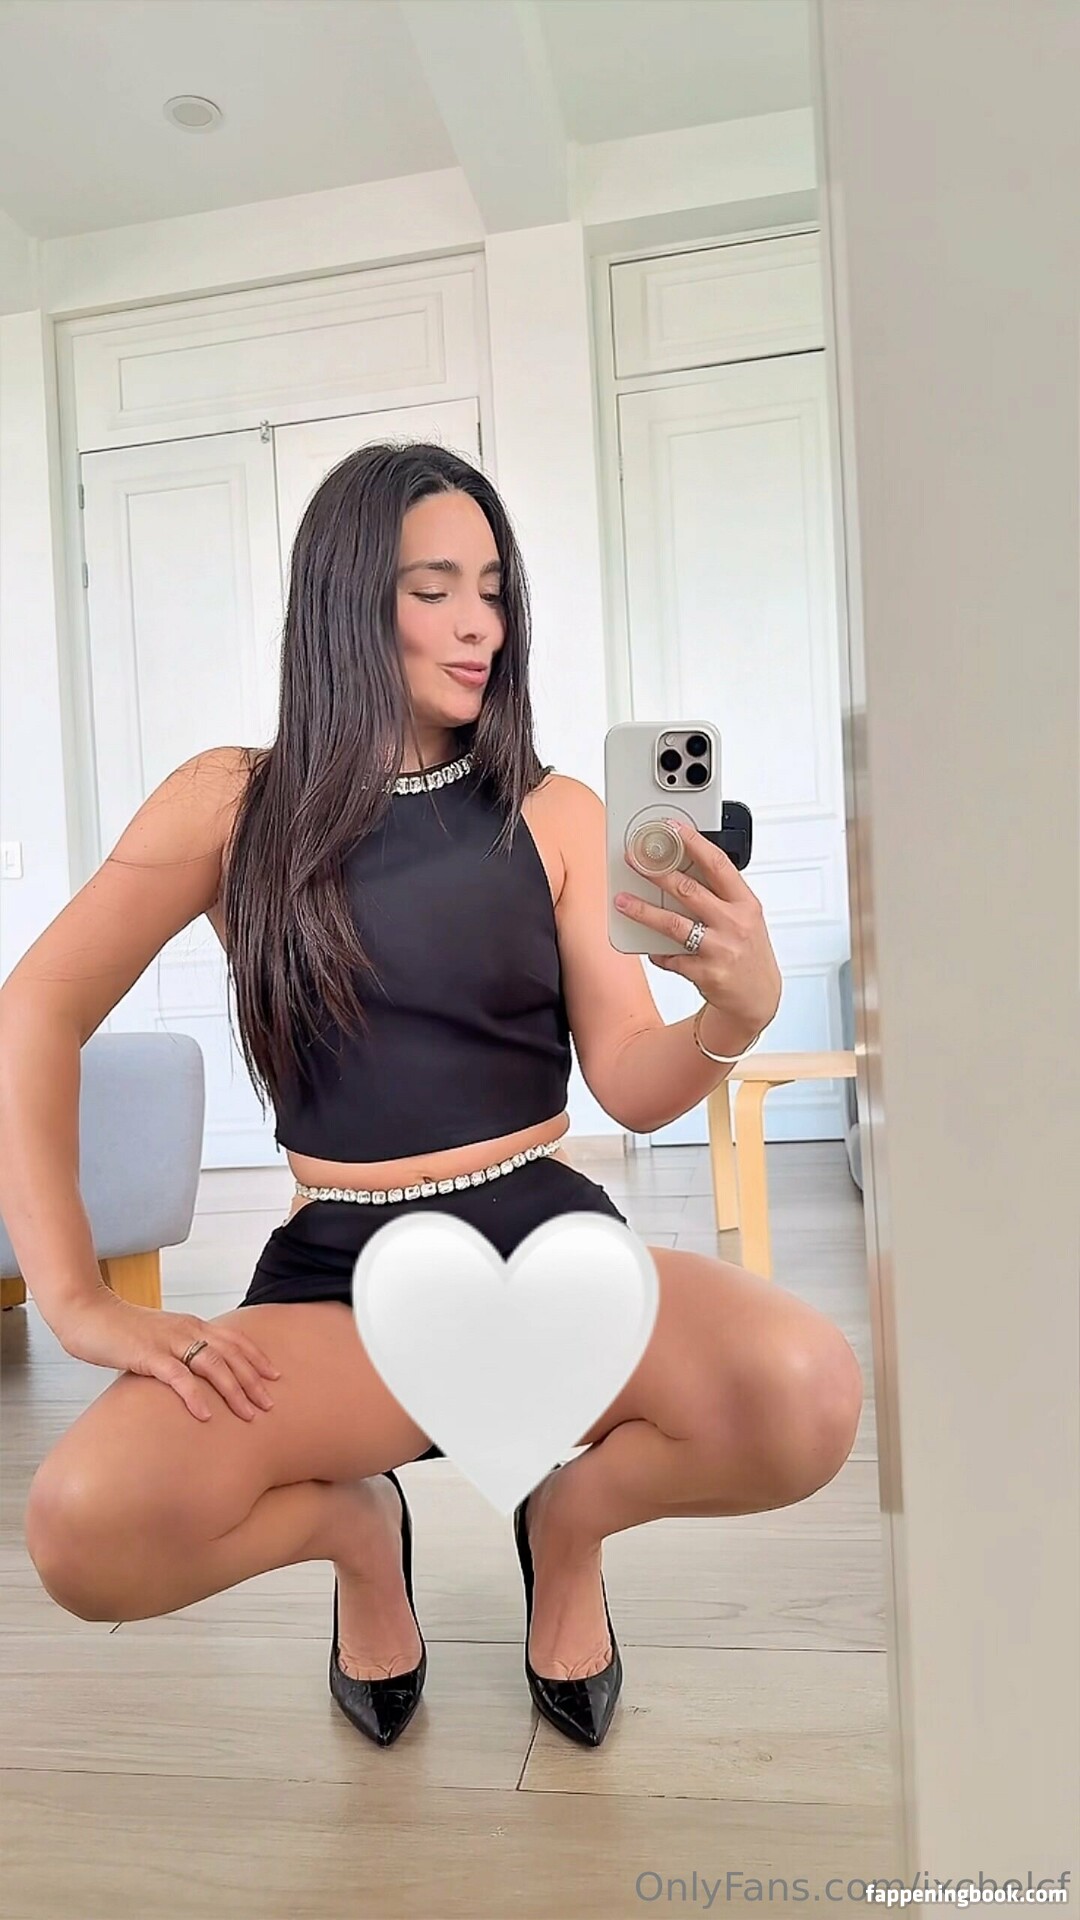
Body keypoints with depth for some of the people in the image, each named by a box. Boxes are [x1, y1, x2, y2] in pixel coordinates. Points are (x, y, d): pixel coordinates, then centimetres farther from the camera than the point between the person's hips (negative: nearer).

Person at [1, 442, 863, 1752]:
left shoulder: (556, 814, 3)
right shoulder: (232, 803, 1)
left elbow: (632, 1088, 0)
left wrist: (740, 1010, -23)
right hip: (339, 1266, 0)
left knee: (806, 1395, -29)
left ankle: (570, 1518, 8)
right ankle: (355, 1527, 10)